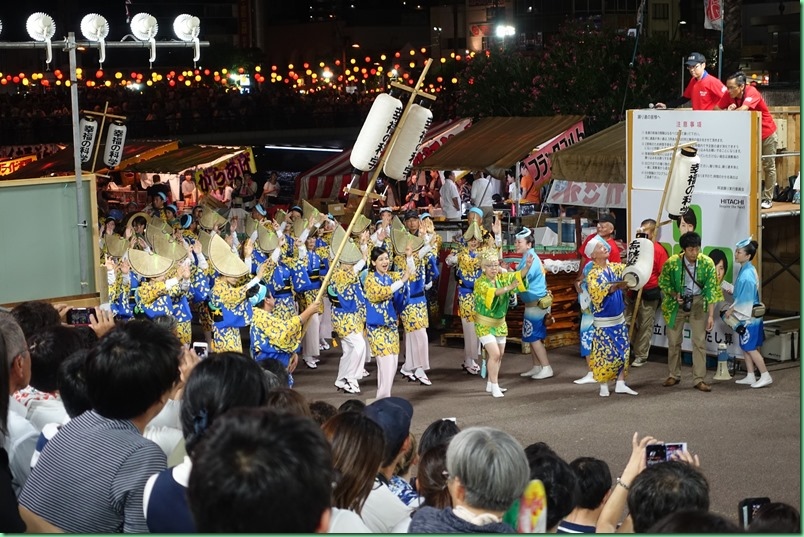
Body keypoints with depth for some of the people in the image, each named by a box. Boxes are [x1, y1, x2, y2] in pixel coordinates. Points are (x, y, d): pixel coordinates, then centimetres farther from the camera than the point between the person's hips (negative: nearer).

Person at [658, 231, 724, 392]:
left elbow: (711, 289, -12)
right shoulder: (672, 262, -17)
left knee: (700, 341, -3)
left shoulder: (707, 263, -16)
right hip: (677, 303, 0)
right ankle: (674, 375, 25)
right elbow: (663, 283, -1)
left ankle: (699, 379, 4)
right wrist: (674, 295, -18)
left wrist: (711, 315, -15)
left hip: (698, 303, 0)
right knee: (674, 341, 9)